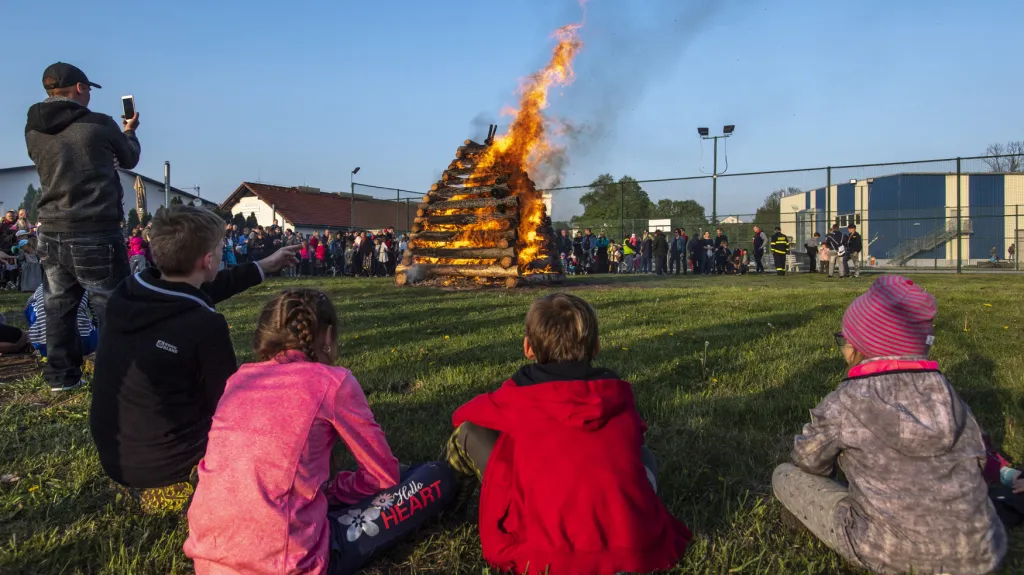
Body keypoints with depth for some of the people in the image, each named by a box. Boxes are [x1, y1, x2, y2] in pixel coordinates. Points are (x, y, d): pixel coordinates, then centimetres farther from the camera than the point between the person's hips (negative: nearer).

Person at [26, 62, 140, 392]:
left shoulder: (33, 130, 5)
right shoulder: (99, 124, -9)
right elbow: (129, 159, 10)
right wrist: (129, 131, 30)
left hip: (51, 233, 6)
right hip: (96, 233, -5)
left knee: (58, 306, 15)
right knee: (113, 308, 3)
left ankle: (60, 376, 21)